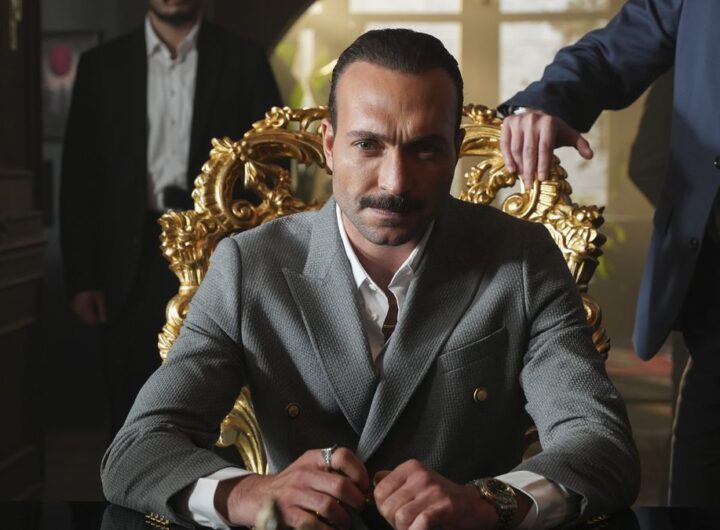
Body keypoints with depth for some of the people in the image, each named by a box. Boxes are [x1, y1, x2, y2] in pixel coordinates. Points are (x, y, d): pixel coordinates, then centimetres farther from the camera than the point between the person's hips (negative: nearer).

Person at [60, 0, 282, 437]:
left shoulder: (245, 61, 5)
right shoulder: (102, 66, 8)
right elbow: (80, 179, 7)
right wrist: (82, 278, 0)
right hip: (135, 265, 1)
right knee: (132, 411, 5)